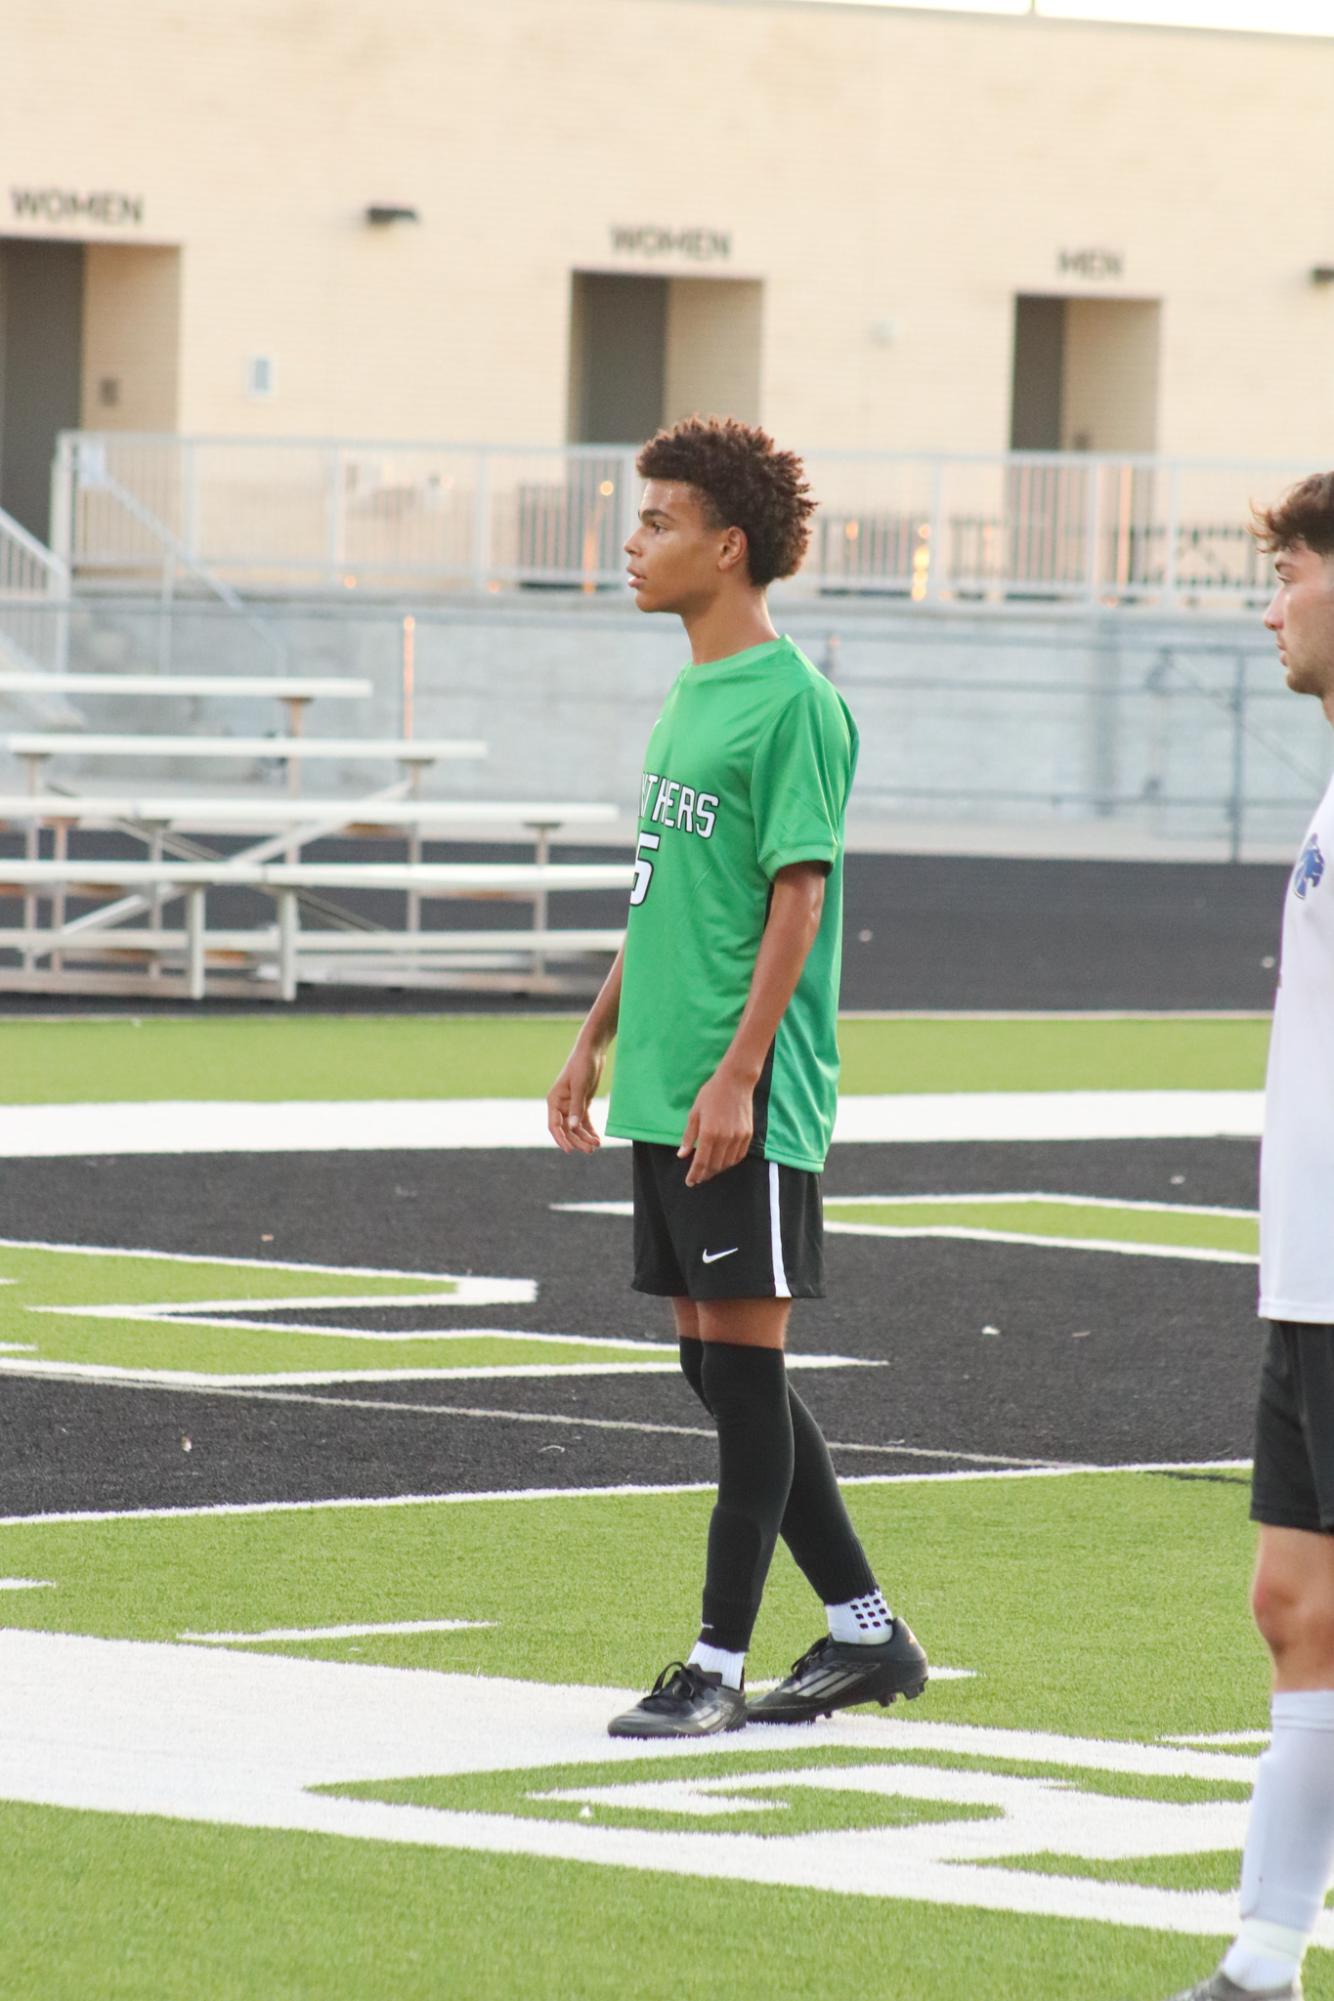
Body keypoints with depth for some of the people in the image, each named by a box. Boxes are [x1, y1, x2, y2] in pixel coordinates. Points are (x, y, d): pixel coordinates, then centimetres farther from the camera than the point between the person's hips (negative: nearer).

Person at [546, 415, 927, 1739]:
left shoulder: (791, 703, -12)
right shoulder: (688, 694, 15)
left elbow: (796, 899, -17)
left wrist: (736, 1075, -21)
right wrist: (596, 1041, 21)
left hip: (746, 1099, -9)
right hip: (666, 1090, 10)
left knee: (745, 1361, -4)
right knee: (716, 1365, 11)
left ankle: (717, 1664, 0)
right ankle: (866, 1632, 19)